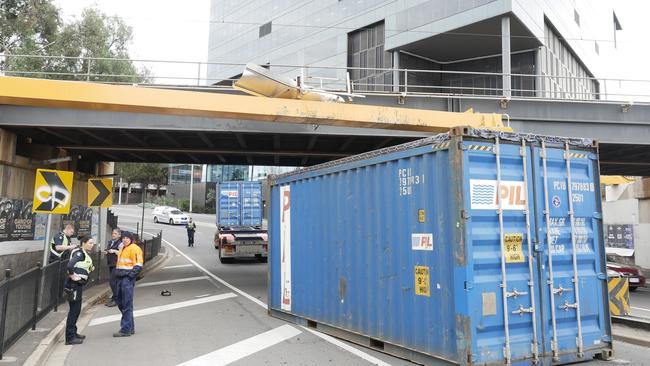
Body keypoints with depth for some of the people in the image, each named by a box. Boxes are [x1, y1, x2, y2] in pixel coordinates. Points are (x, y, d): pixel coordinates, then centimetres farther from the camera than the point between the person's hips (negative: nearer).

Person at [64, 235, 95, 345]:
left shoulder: (85, 254, 15)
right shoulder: (79, 253, -15)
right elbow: (70, 265, -30)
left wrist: (90, 270, 6)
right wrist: (72, 276, -20)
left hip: (78, 285, 10)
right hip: (74, 285, -10)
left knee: (76, 310, 17)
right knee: (74, 310, -4)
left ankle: (73, 333, 29)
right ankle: (70, 338, 2)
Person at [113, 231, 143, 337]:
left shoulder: (134, 248, -10)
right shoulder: (123, 249, 21)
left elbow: (138, 265, -16)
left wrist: (131, 274, -22)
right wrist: (117, 273, 22)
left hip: (128, 278, -10)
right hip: (121, 278, 10)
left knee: (127, 305, -7)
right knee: (120, 303, 14)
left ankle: (126, 329, -2)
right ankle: (130, 327, 24)